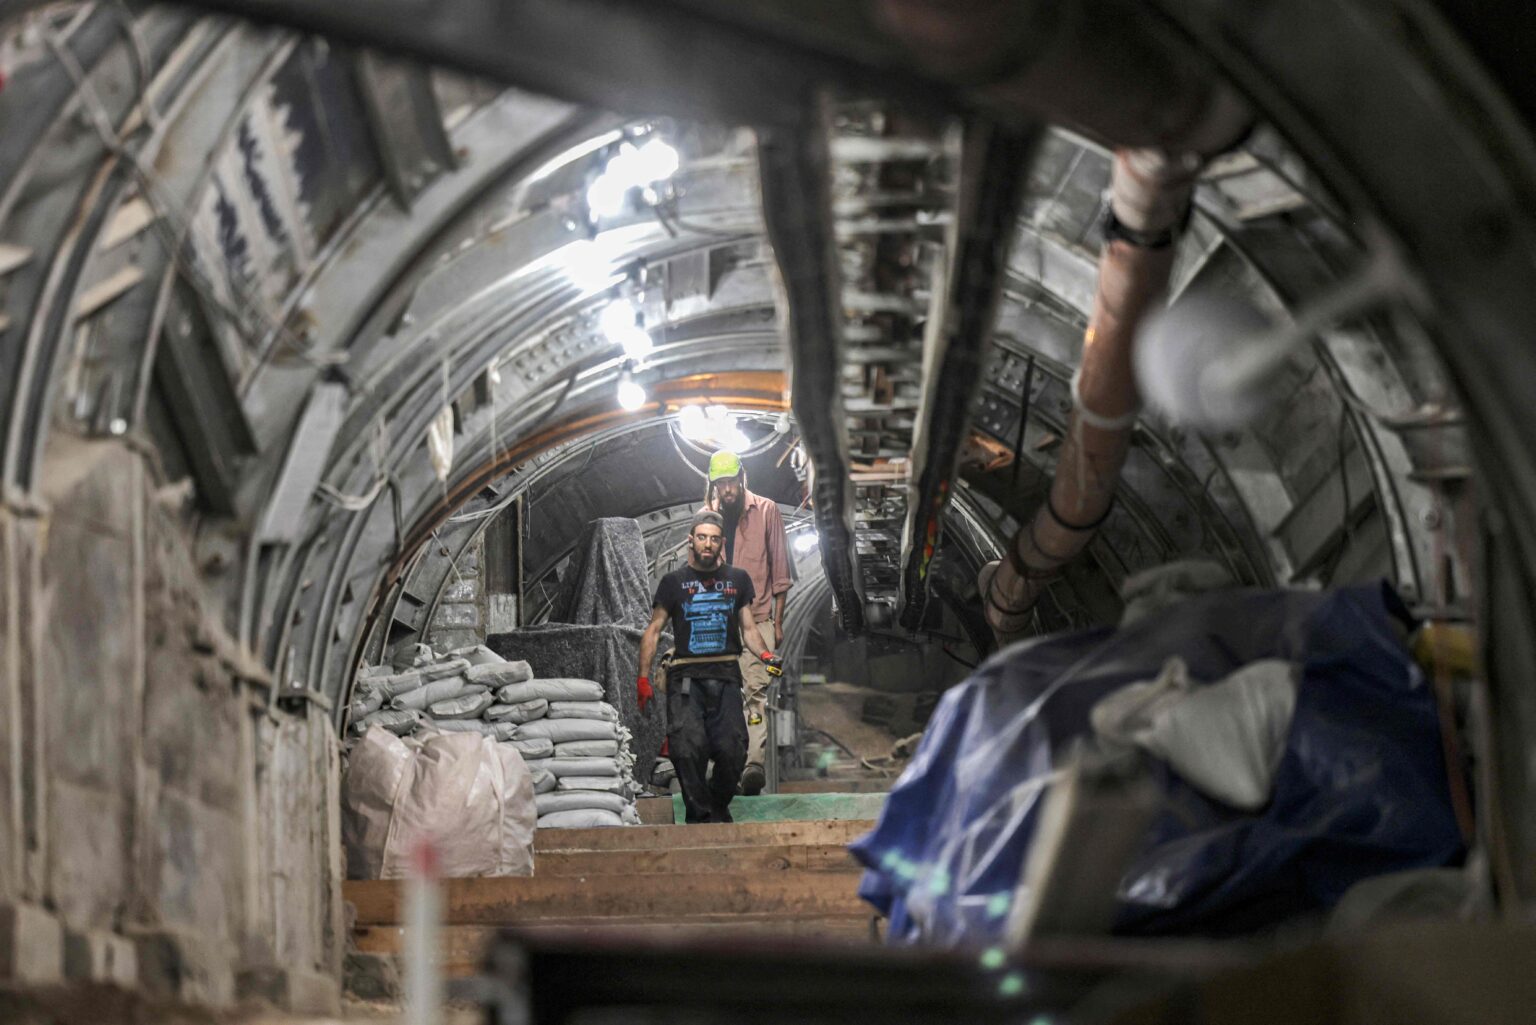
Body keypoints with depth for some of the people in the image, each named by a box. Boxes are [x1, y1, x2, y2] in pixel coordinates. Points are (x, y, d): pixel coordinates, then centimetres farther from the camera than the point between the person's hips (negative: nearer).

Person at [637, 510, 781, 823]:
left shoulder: (737, 580, 17)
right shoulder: (674, 582, 10)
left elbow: (748, 627, 17)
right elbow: (653, 630, 9)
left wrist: (765, 654, -4)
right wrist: (643, 678, 0)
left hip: (725, 676, 2)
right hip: (686, 676, -2)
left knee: (732, 750, -11)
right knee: (688, 747, -19)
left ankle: (719, 807, 14)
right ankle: (700, 814, -6)